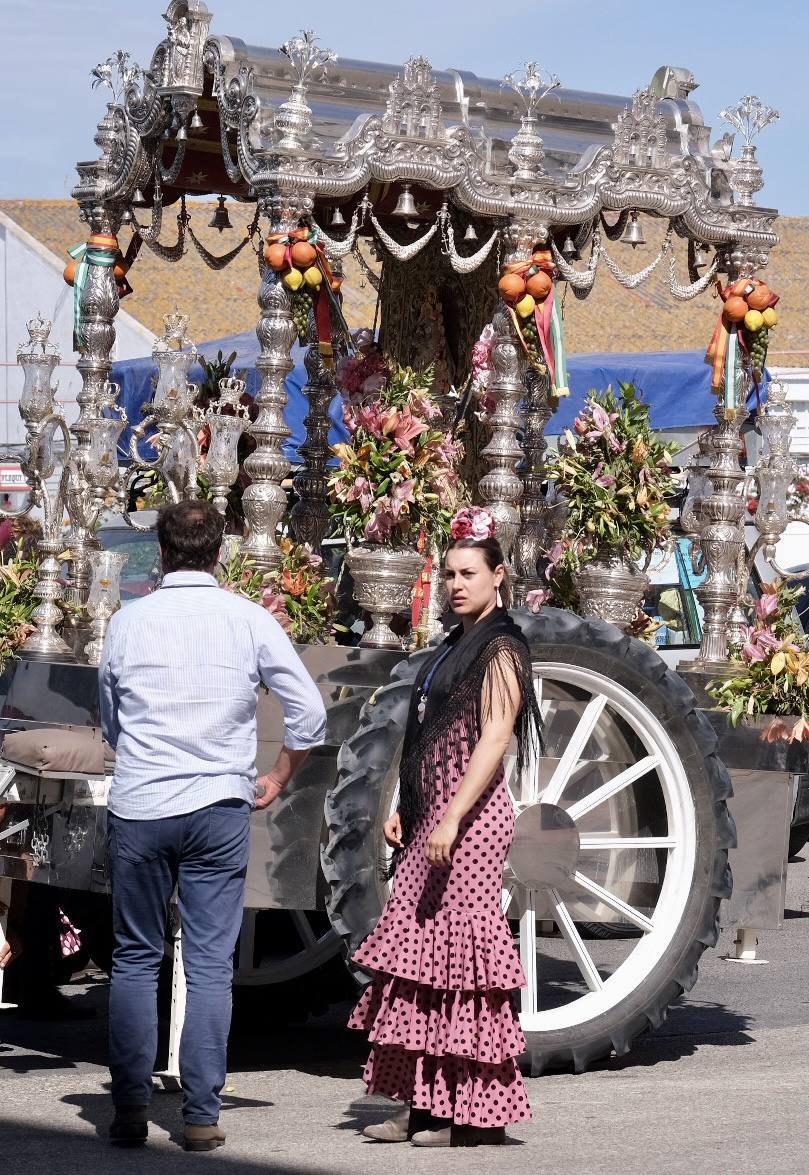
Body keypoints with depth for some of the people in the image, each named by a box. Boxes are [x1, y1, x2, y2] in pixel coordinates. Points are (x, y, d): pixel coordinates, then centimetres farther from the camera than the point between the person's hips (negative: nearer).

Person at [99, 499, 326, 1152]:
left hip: (138, 807, 1)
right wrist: (277, 780, 14)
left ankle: (131, 1110, 6)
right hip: (220, 807, 0)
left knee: (135, 958, 8)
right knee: (210, 964, 2)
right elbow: (310, 713, 0)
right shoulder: (250, 621, 0)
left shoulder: (129, 622, 3)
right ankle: (201, 1116, 0)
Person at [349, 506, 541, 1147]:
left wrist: (452, 817, -24)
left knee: (460, 949, -8)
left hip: (471, 818, -9)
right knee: (422, 952, 7)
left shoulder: (499, 650, -8)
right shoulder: (454, 648, 19)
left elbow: (493, 739, -18)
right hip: (432, 818, 9)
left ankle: (479, 1114, -4)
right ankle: (424, 1105, 10)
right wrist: (404, 809, 17)